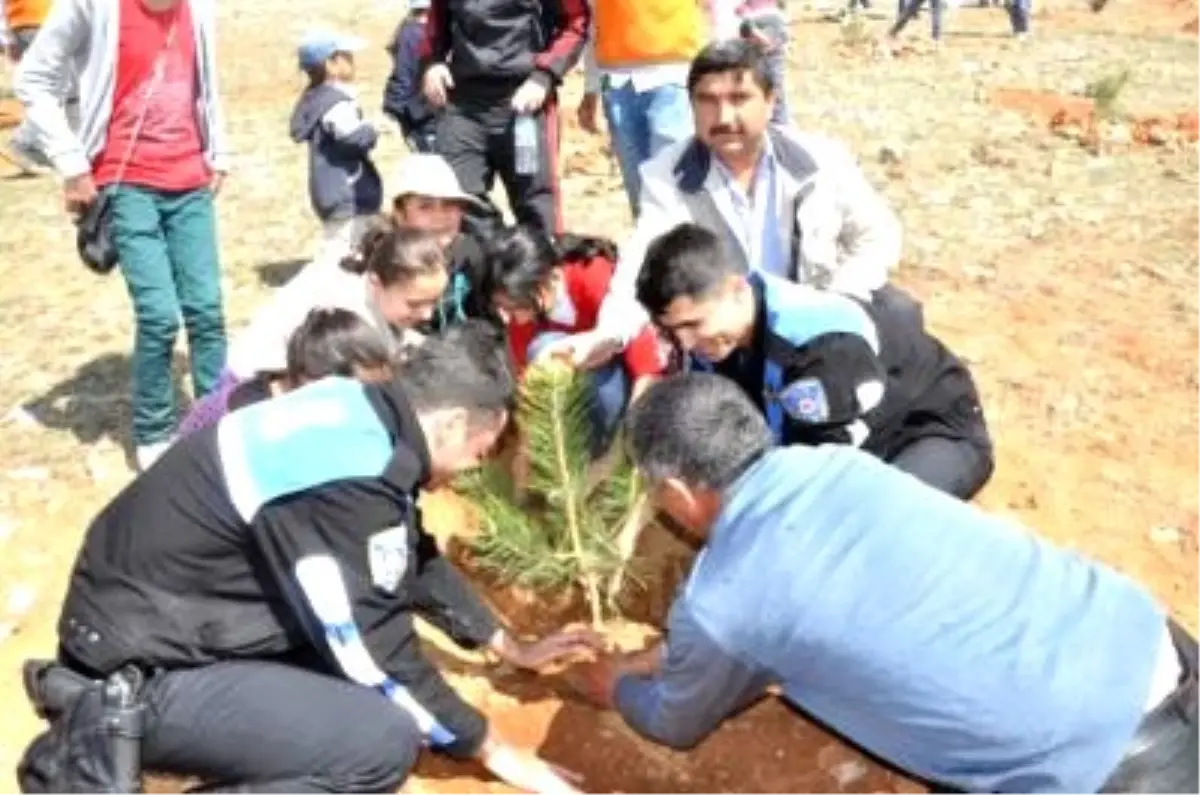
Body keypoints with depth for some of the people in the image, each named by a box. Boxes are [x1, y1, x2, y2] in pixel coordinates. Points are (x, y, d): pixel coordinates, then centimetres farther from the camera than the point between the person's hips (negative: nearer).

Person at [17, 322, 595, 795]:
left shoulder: (357, 412, 1)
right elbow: (379, 656, -16)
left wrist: (513, 650, 22)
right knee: (385, 740, -20)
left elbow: (417, 560, 15)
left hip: (144, 617, 10)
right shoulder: (352, 479, -26)